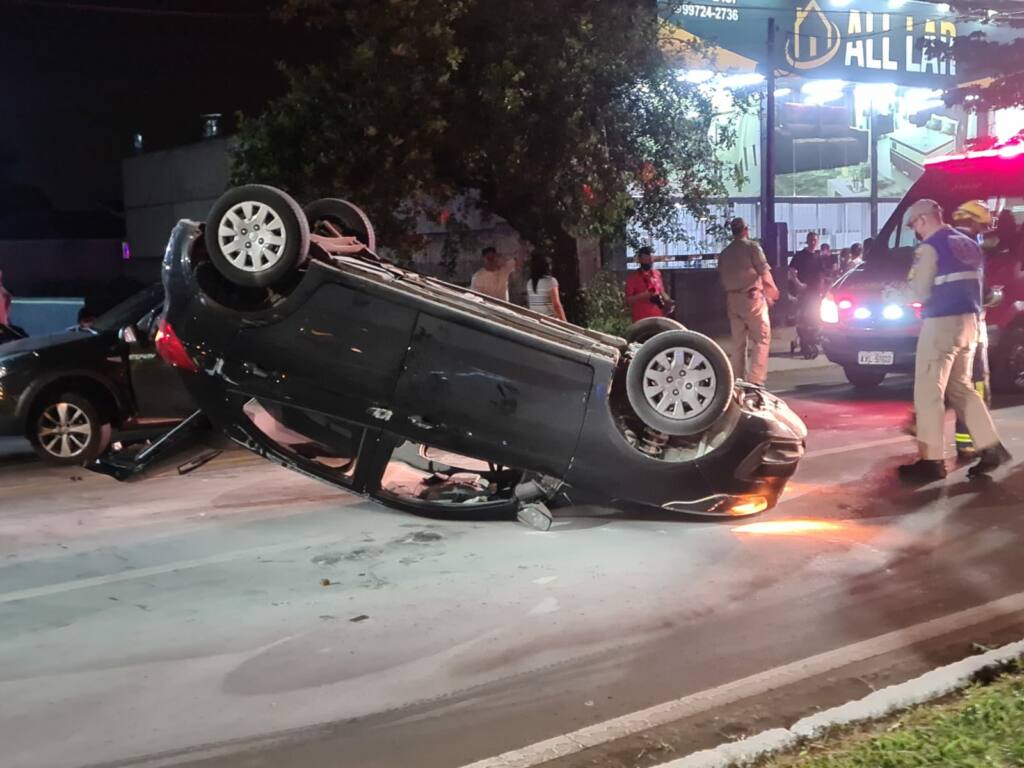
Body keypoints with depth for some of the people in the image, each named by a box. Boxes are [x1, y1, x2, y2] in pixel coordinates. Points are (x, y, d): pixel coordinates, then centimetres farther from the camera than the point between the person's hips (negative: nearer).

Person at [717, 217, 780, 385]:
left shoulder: (724, 253, 11)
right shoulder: (752, 247, -6)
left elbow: (721, 278, 11)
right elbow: (764, 272, -7)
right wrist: (772, 293, 7)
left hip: (732, 300, 6)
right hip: (752, 297, -6)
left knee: (738, 342, 12)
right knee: (761, 340, -3)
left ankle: (738, 379, 13)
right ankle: (755, 380, -13)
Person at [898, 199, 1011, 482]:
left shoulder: (929, 247, -11)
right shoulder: (967, 244, 17)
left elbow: (920, 292, -12)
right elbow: (970, 285, 21)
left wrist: (909, 284, 7)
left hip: (942, 323, -9)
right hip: (968, 321, 9)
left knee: (928, 393, -4)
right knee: (961, 388, 17)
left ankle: (931, 460, -3)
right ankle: (992, 448, 13)